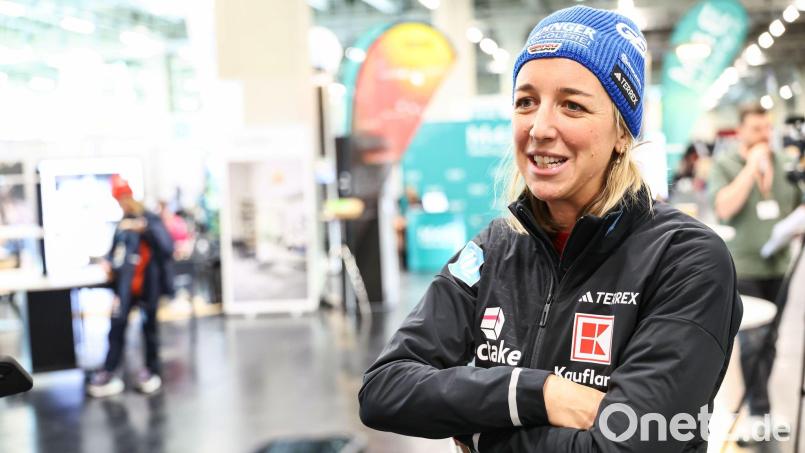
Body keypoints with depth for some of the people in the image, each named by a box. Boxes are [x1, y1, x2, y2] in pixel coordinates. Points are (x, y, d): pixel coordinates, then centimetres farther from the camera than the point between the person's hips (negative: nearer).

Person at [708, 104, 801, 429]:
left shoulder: (784, 163, 11)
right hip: (743, 267, -4)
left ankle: (757, 399, 22)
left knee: (769, 339, 9)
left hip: (778, 266, 5)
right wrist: (752, 166, -14)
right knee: (753, 339, -9)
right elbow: (724, 208, -16)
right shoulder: (724, 164, -1)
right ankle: (759, 409, -1)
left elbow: (798, 205, 21)